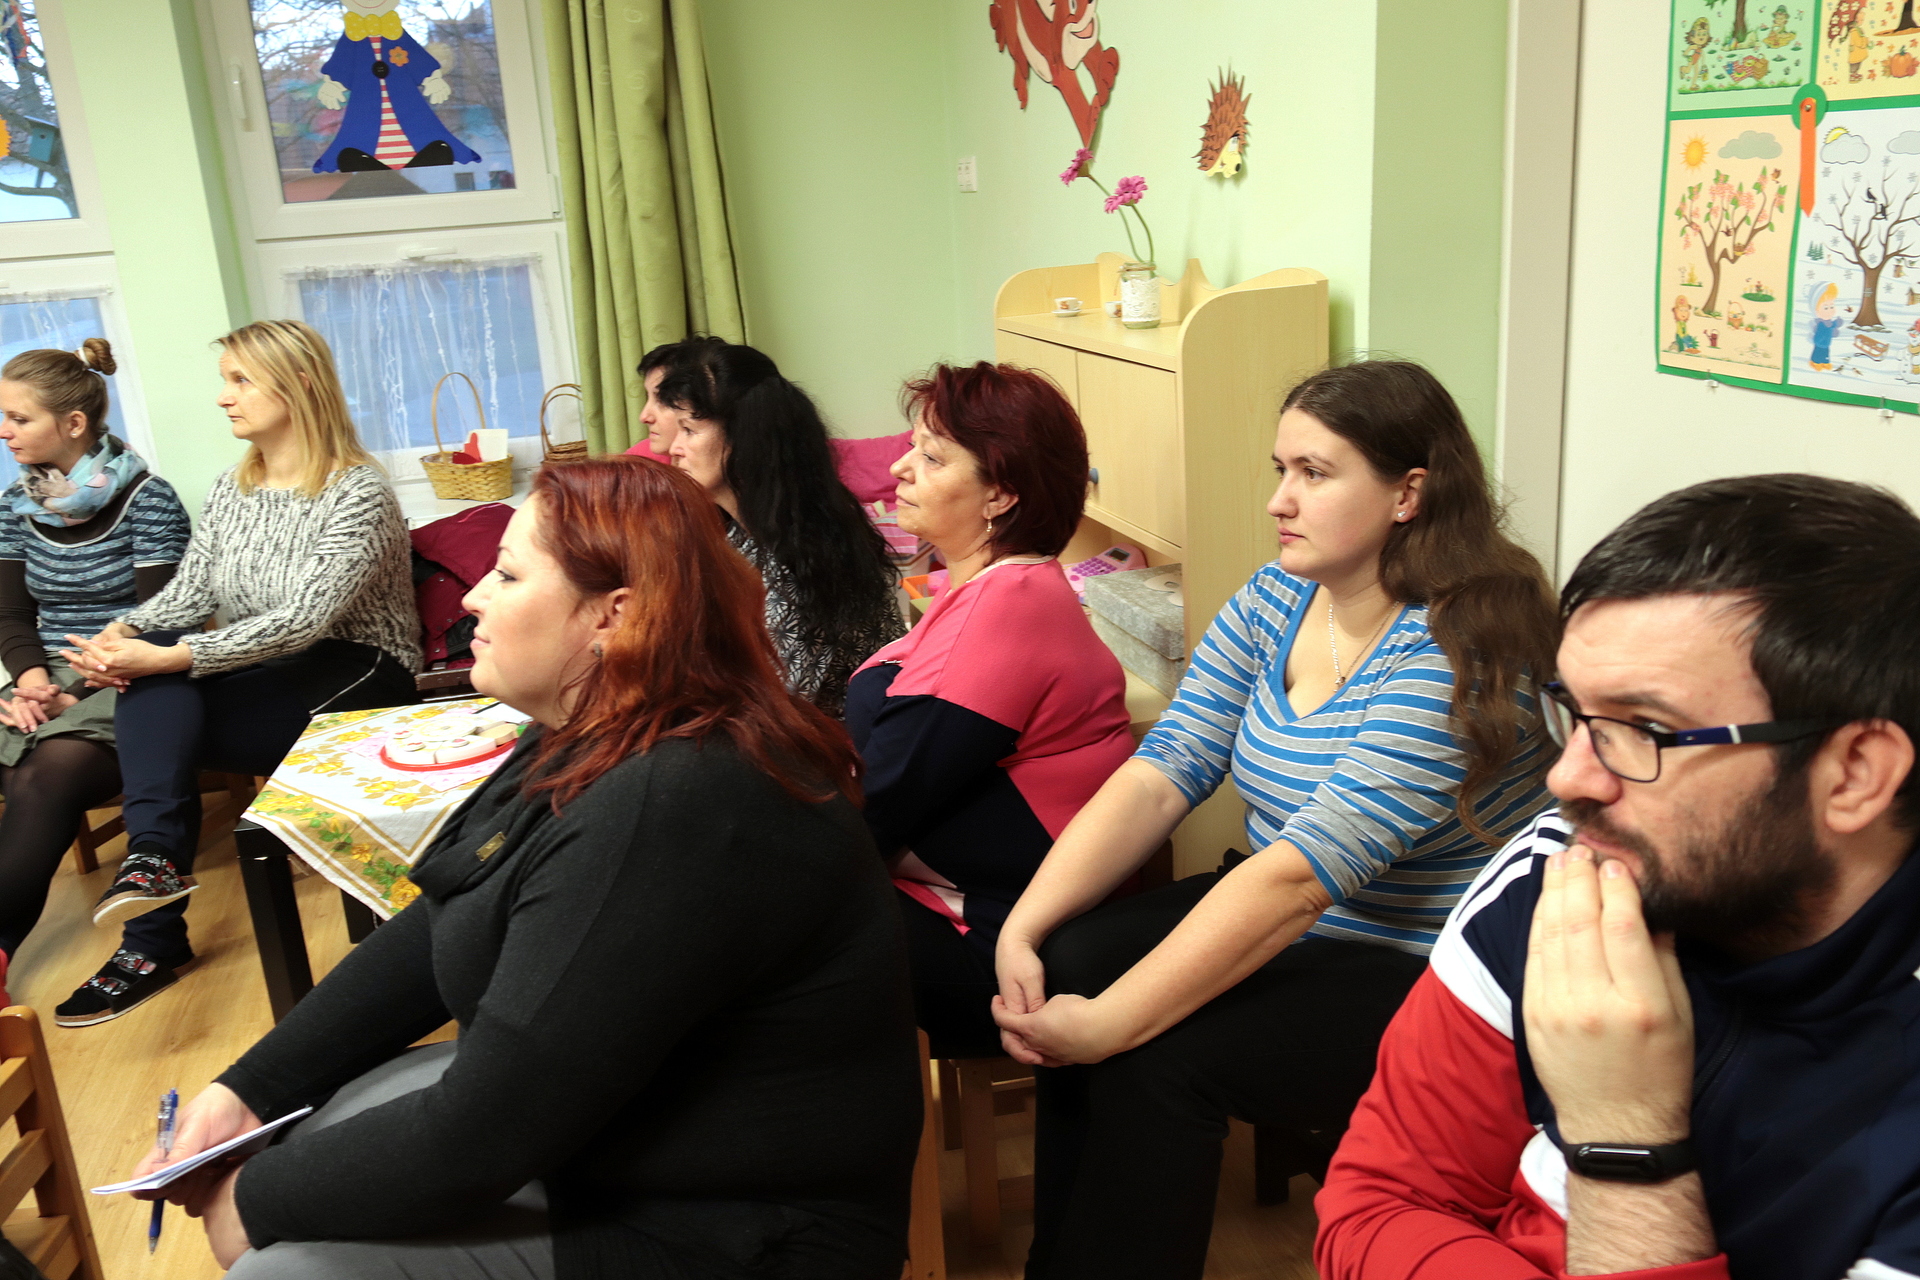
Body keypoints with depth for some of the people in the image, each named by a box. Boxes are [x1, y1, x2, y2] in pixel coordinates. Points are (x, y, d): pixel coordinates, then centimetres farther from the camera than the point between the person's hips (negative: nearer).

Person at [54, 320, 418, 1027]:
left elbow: (305, 619, -24)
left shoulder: (358, 493, -15)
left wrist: (169, 658, -31)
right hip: (262, 670, 6)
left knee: (156, 727, -24)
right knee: (149, 653, -24)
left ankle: (154, 935, -16)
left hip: (358, 676, -5)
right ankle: (154, 855, -35)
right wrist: (119, 634, -19)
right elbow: (187, 591, 3)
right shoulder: (229, 491, 10)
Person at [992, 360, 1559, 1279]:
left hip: (1420, 983, -7)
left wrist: (1113, 1022, -32)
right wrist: (1023, 928, -18)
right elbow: (1159, 777, -6)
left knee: (1158, 1058, -24)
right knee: (1075, 962, -14)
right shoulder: (1273, 600, 0)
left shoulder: (1459, 652, -24)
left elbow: (1301, 875, -30)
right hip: (1283, 925, 7)